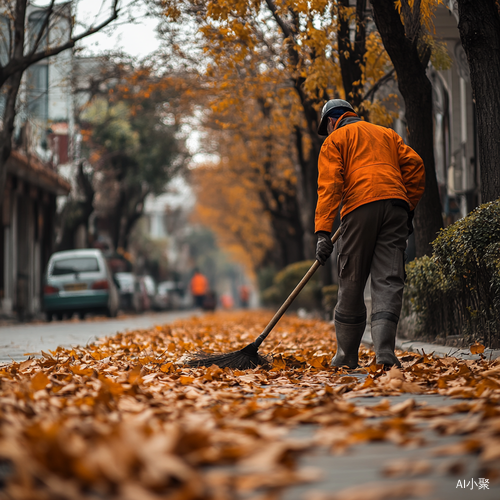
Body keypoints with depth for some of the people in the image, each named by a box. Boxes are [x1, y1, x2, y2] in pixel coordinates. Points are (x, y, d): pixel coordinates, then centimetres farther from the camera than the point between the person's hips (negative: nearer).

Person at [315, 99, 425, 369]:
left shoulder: (334, 140, 15)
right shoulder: (387, 133, 30)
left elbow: (329, 186, 0)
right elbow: (414, 164, 16)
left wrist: (323, 232, -7)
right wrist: (409, 209, 19)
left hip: (359, 207, -3)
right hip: (396, 204, 3)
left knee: (352, 283, 6)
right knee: (389, 281, -3)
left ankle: (346, 355, 13)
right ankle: (384, 350, -19)